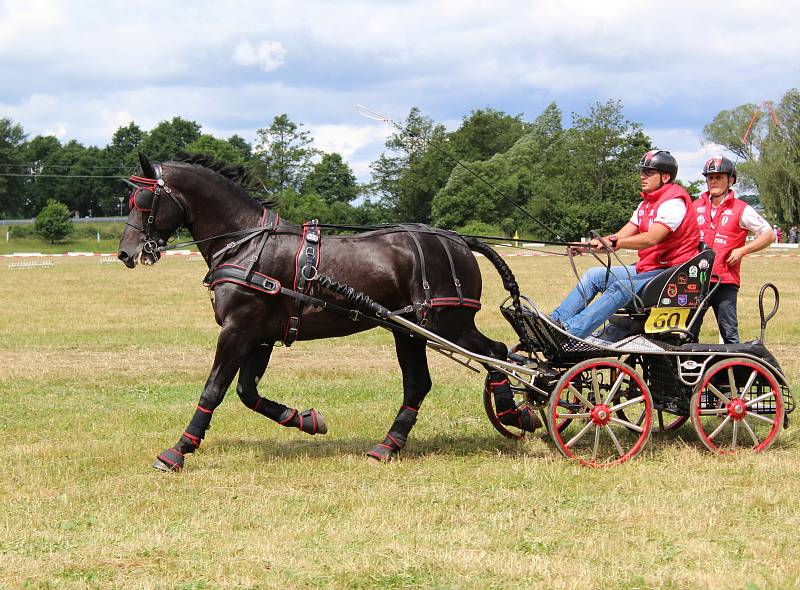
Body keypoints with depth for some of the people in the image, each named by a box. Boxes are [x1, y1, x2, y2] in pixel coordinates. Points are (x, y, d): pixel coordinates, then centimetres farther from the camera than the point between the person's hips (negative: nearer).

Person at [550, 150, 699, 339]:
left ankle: (571, 331, -46)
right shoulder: (646, 204, 18)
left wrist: (613, 243, -36)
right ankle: (555, 320, -10)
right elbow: (622, 236, 10)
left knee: (621, 287, -32)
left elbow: (651, 239, -27)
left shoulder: (674, 202, -13)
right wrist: (593, 243, -7)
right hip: (645, 269, 10)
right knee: (593, 275, 0)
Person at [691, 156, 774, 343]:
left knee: (729, 334, -2)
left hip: (725, 281, -4)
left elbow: (768, 234, 2)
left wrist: (742, 251, -8)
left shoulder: (741, 210, 0)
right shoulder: (696, 206, 12)